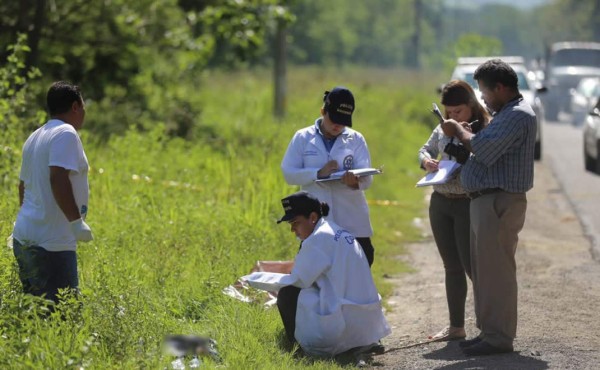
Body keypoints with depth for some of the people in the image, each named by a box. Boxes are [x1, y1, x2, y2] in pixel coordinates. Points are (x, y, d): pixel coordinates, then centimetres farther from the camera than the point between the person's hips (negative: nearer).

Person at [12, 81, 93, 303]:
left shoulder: (35, 137, 16)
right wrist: (77, 222, -21)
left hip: (24, 237, 9)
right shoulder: (66, 134, -11)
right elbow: (58, 179, -23)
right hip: (52, 244, -9)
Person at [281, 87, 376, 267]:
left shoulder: (356, 139, 4)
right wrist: (318, 173, -16)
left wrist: (356, 181, -29)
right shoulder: (302, 138, 4)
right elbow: (289, 173, -1)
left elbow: (367, 179, -5)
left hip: (353, 225, 0)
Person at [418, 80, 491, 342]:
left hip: (468, 204, -6)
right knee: (452, 267, 12)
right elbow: (426, 149, 20)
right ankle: (456, 327, 21)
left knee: (471, 264, -8)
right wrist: (426, 160, -3)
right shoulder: (443, 128, 7)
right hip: (440, 203, 6)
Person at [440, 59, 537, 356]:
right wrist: (465, 136, 4)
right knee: (482, 271, 15)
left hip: (500, 203, -11)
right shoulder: (506, 113, 20)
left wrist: (458, 131, -6)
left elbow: (484, 148, -21)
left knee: (495, 271, -8)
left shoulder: (518, 116, -15)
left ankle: (498, 337, -5)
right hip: (485, 201, 11)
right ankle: (488, 331, 22)